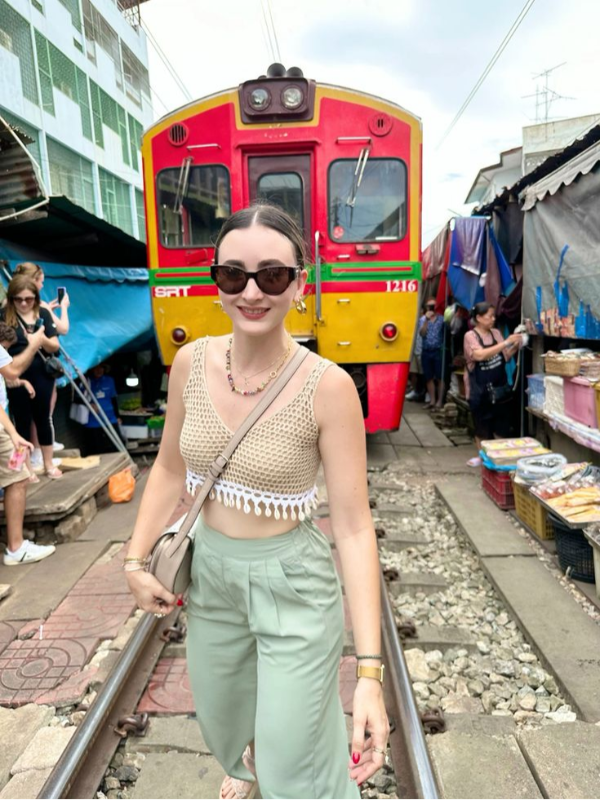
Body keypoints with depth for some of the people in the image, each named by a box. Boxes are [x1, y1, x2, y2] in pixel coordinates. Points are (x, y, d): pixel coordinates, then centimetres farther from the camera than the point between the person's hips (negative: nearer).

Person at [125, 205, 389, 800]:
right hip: (210, 571, 5)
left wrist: (370, 672, -21)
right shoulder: (191, 363, -10)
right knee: (220, 716, 30)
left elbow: (353, 527, -21)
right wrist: (136, 560, 3)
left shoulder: (327, 387, -22)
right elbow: (171, 468, 4)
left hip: (293, 583, -4)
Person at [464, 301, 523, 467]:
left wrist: (515, 347, -10)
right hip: (480, 389, -5)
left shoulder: (496, 333, 5)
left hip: (499, 386, 5)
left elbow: (505, 357, 9)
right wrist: (506, 342, -29)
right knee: (482, 424, 8)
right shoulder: (470, 336, -11)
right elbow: (480, 355, -28)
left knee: (501, 423, 10)